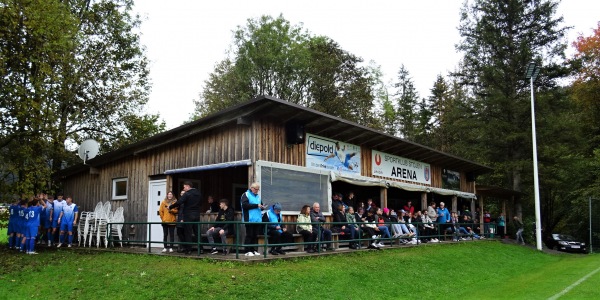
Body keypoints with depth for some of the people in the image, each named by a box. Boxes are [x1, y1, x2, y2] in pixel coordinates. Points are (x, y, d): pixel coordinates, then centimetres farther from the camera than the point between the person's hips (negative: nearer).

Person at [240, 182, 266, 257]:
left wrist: (262, 207, 1)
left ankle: (254, 250, 13)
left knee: (255, 236, 7)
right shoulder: (246, 195, -2)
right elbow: (245, 205, -17)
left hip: (257, 220, 6)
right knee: (249, 235, -4)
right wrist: (256, 205, -16)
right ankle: (248, 251, 1)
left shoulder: (258, 196, 20)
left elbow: (260, 205, 27)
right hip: (249, 220, -6)